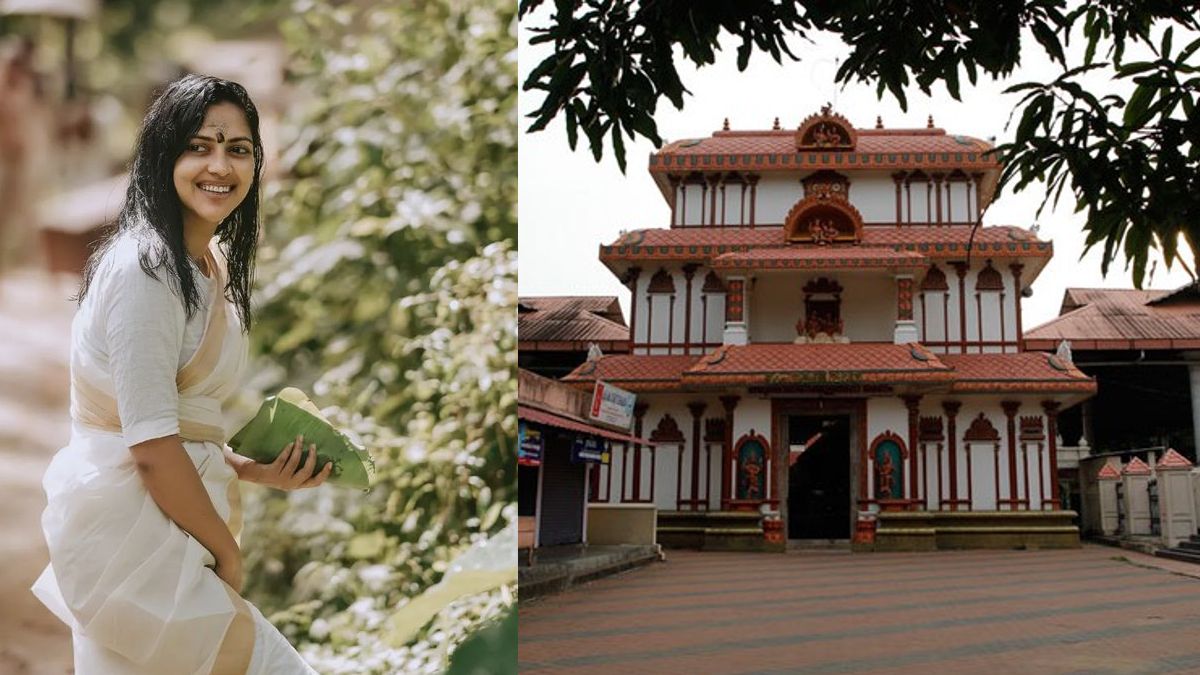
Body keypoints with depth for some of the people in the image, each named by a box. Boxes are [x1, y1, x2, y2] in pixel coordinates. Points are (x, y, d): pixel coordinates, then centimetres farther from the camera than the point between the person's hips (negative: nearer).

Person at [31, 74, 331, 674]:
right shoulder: (145, 267, -17)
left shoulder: (212, 264, 13)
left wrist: (256, 470, 5)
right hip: (128, 529, -9)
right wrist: (227, 550, -9)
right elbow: (150, 445, -20)